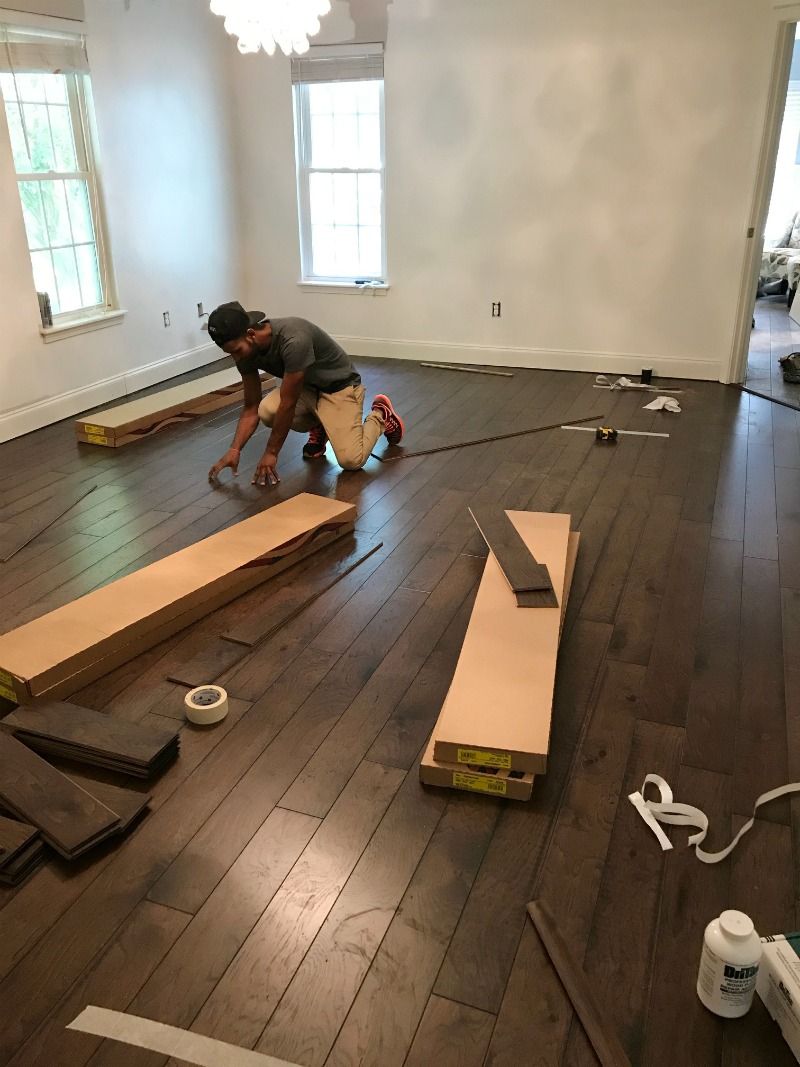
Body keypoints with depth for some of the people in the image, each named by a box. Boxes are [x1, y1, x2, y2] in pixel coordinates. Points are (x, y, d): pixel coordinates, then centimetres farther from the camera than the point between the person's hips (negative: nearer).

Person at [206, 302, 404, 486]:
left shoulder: (294, 340, -38)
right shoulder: (247, 353, -15)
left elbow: (288, 404, -32)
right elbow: (251, 408, -8)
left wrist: (271, 453, -26)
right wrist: (234, 450, -21)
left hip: (339, 386, -6)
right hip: (305, 387, 6)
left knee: (351, 460, -22)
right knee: (266, 411, -26)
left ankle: (380, 414, 9)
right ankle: (317, 427, 7)